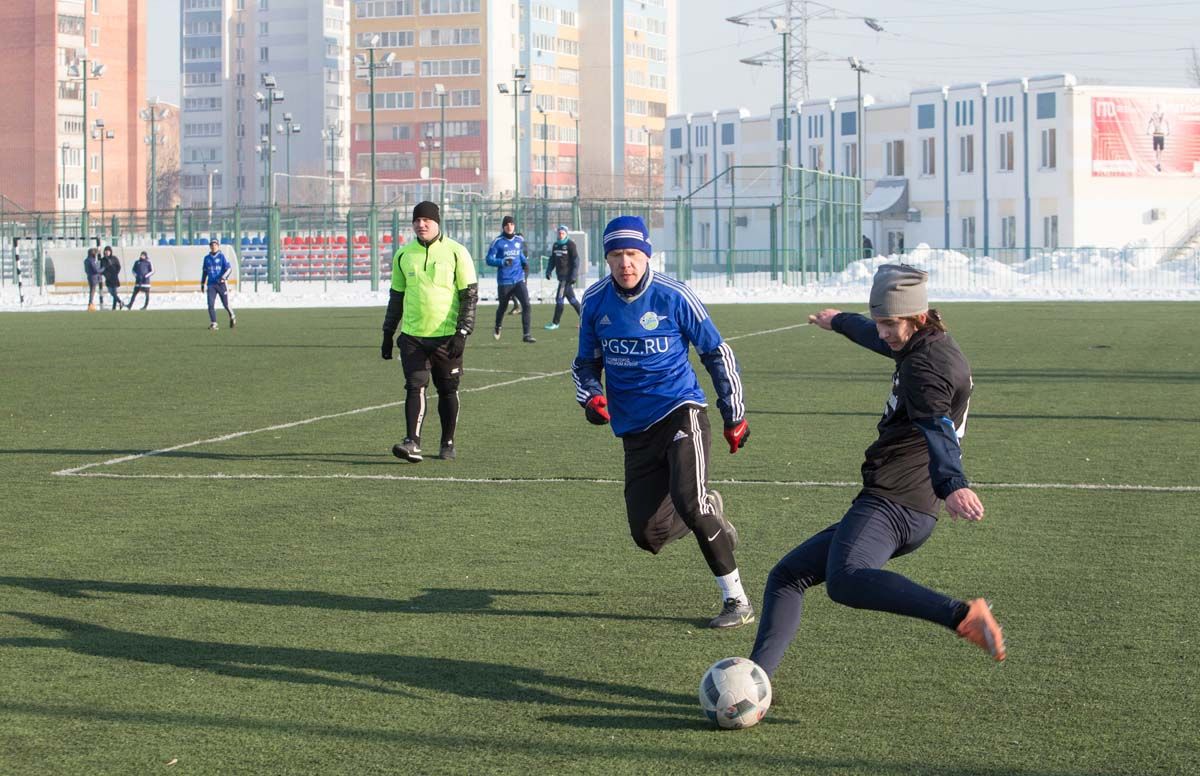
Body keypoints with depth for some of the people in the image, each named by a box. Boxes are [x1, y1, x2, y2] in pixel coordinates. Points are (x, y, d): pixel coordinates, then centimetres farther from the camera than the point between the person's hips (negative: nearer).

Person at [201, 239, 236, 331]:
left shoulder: (222, 256, 0)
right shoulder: (207, 258, 12)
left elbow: (229, 268, -7)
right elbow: (204, 272, 21)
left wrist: (223, 277, -22)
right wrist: (202, 284, 20)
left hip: (221, 284, -3)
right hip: (211, 284, 3)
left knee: (225, 304, 5)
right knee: (211, 304, -11)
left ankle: (232, 316, 33)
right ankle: (213, 324, -8)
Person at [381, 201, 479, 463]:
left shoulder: (456, 253, -3)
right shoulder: (404, 255, 8)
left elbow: (471, 294, -3)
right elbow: (396, 296, 17)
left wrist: (462, 333, -12)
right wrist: (388, 334, 16)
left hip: (446, 336, -2)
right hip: (412, 335, 2)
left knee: (448, 390, 6)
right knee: (415, 387, -10)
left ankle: (448, 443, 18)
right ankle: (412, 442, -17)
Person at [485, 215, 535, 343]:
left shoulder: (519, 240, 7)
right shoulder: (498, 242, -6)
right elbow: (489, 259, -9)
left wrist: (525, 262, 6)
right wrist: (503, 262, -25)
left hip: (519, 280, 2)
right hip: (504, 281, -2)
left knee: (526, 304, -15)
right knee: (502, 307, 13)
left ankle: (526, 334, -14)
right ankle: (498, 328, 44)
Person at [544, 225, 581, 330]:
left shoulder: (570, 244, -9)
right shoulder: (556, 245, 14)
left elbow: (576, 261, -12)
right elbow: (552, 259, 20)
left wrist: (574, 276, -17)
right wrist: (548, 271, 7)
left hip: (567, 276, -8)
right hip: (561, 276, 8)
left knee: (559, 298, -8)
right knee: (571, 299, 12)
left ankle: (555, 323, -2)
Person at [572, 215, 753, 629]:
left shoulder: (673, 297, -8)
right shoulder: (595, 301, 3)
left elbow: (717, 353, 1)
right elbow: (586, 362, 16)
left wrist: (734, 416, 4)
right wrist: (591, 396, -5)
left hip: (680, 411, -4)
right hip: (634, 429, 4)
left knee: (688, 500, -27)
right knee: (648, 534, -3)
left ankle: (736, 599, -14)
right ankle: (709, 511, 31)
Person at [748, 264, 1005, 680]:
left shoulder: (924, 367, -12)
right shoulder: (933, 344, 20)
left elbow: (938, 430, -31)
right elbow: (875, 337, 43)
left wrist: (952, 484, -49)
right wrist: (839, 321, 62)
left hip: (890, 502, -11)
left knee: (844, 581, -39)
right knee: (786, 577, 16)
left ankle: (963, 616, -45)